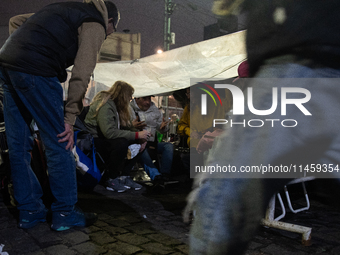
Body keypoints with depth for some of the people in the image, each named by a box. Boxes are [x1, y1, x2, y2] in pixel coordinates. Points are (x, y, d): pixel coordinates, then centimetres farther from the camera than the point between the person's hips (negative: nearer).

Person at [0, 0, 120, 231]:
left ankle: (29, 211, 22)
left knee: (19, 145, 11)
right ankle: (65, 214, 9)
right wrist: (70, 118, -9)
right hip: (36, 70, -9)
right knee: (59, 145, 0)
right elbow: (81, 73, -9)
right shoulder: (95, 25, 4)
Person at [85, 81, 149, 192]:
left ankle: (124, 177, -4)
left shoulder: (117, 105, 9)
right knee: (121, 143, -35)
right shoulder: (105, 106, -21)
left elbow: (126, 128, 9)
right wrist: (136, 135, -31)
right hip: (95, 141, -9)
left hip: (107, 140, 9)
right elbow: (109, 132, -33)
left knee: (138, 142, -4)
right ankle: (112, 180, -19)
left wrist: (141, 139, -10)